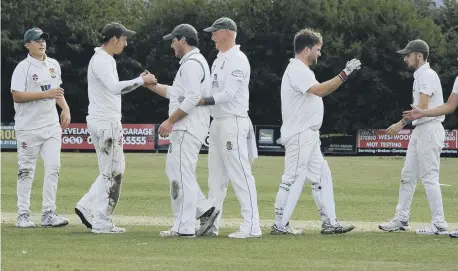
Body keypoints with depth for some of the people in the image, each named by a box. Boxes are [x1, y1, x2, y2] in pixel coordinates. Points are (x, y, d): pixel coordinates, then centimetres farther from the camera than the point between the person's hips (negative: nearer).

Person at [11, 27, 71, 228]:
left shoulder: (54, 65, 12)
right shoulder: (23, 68, -9)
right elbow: (17, 96, -17)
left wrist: (65, 108, 8)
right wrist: (46, 94, -21)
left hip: (51, 125, 6)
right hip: (28, 127, -6)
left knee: (53, 167, -2)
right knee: (26, 171, 0)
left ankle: (48, 214, 0)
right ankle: (23, 215, 6)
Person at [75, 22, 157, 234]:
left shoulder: (106, 60, 17)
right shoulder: (101, 61, -16)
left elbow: (114, 89, 22)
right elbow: (115, 88, -31)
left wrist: (140, 81, 11)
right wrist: (141, 81, -23)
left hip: (108, 122, 10)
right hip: (105, 123, -10)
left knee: (115, 169, 16)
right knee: (111, 173, -5)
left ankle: (87, 206, 14)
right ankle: (102, 223, -1)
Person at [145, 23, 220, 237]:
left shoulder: (192, 63, -13)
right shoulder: (193, 62, 21)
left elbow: (192, 98, -24)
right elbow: (176, 93, 28)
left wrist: (171, 121, -21)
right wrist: (152, 85, 20)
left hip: (188, 129, -11)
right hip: (184, 128, 11)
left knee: (182, 175, -9)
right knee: (174, 170, 14)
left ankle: (184, 228, -8)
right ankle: (205, 211, 12)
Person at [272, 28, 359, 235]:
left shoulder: (301, 70, 19)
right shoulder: (297, 70, -16)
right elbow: (319, 90, -29)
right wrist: (345, 74, -28)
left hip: (308, 136, 11)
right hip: (299, 136, -11)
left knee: (322, 176, 10)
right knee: (293, 179, -7)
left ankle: (329, 223, 12)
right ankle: (280, 225, -2)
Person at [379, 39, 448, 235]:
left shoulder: (427, 75, -13)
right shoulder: (419, 76, 18)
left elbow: (422, 107, -21)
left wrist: (402, 124, -21)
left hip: (429, 129, -10)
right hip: (419, 130, 10)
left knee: (429, 177, -10)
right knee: (407, 175, 11)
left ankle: (439, 224, -8)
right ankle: (401, 220, 16)